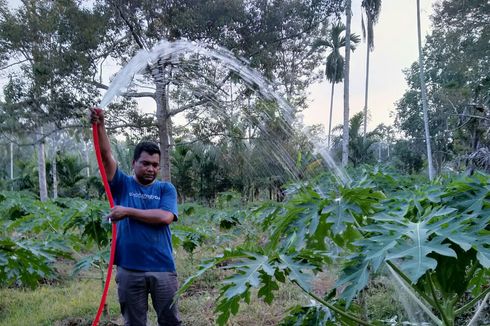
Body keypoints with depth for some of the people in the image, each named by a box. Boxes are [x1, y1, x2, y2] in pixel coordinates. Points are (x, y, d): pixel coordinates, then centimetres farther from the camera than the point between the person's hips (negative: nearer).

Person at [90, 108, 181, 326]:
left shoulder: (166, 189, 3)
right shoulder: (122, 184, 5)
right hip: (129, 269, 1)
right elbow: (106, 155, -9)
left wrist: (128, 212, -11)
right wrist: (100, 126, -23)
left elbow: (165, 217, -14)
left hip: (162, 268, 0)